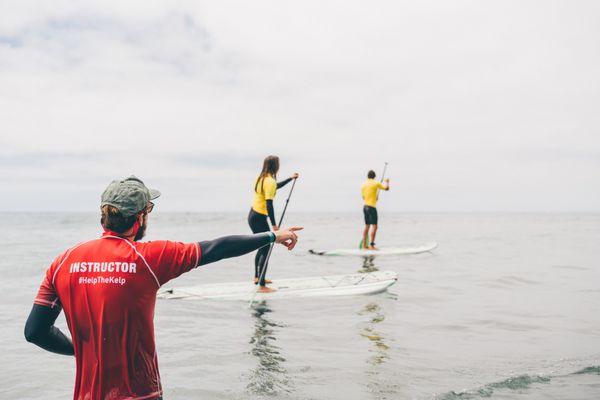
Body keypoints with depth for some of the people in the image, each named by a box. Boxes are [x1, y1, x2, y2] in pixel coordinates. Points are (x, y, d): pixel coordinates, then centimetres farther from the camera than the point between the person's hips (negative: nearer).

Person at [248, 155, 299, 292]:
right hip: (259, 218, -10)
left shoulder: (261, 178, 10)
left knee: (262, 247, 23)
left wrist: (290, 178, 35)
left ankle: (257, 277, 36)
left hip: (252, 215, 10)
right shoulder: (270, 181, -18)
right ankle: (262, 285, -9)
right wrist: (274, 225, -22)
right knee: (266, 250, -7)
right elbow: (269, 205, -23)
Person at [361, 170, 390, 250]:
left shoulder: (364, 184, 9)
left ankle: (364, 244, 15)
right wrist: (387, 182, 21)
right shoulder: (376, 183, -7)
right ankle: (371, 245, -11)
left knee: (367, 226, 13)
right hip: (372, 207, -7)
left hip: (365, 206, 7)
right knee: (374, 226, -6)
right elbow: (386, 188, 0)